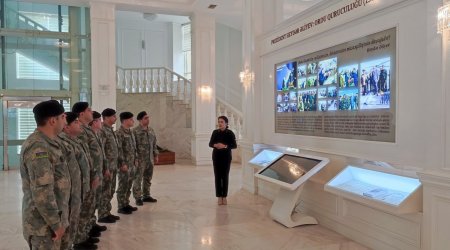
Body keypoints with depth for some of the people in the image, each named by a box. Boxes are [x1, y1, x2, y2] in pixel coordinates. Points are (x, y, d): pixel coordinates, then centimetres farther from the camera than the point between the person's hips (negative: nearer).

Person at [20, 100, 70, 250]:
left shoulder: (46, 143, 8)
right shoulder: (38, 148, -24)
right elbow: (41, 193, -27)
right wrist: (56, 224, -20)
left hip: (49, 220, 9)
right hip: (44, 224, -9)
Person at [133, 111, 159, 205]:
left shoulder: (151, 130, 11)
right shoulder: (135, 131, -10)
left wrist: (156, 155, 15)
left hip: (150, 159, 7)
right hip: (140, 159, -7)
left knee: (148, 178, 14)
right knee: (138, 179, 1)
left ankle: (146, 195, 26)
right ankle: (138, 198, 10)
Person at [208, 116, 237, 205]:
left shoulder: (230, 133, -5)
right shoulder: (215, 132, 3)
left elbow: (234, 145, -7)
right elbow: (210, 144, 6)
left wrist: (225, 146, -23)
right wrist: (215, 145, -16)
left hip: (226, 157, -2)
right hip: (216, 157, 2)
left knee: (225, 176, 3)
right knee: (217, 176, 3)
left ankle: (224, 197, 13)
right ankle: (219, 197, 11)